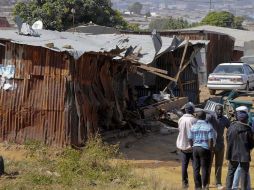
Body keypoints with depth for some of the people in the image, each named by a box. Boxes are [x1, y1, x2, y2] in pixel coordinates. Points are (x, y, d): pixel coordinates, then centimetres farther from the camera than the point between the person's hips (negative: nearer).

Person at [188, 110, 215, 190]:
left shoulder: (193, 126, 2)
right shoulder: (209, 126, -8)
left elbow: (190, 139, 3)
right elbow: (211, 140, -13)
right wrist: (210, 149, -4)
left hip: (195, 148, 3)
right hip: (205, 148, -3)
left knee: (196, 168, 9)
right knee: (205, 168, 7)